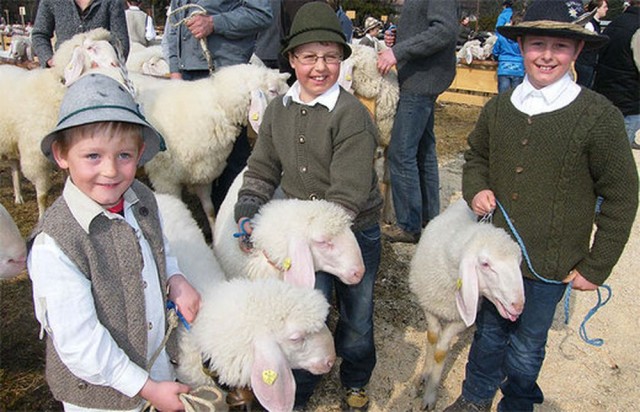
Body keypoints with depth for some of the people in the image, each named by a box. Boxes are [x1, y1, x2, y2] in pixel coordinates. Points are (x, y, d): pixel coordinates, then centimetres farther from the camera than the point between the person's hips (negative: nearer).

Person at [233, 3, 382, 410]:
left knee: (356, 317, 17)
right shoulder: (278, 109, -1)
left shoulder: (353, 116, -20)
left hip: (356, 234, -3)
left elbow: (346, 198, -24)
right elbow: (262, 171, 5)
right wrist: (247, 214, -9)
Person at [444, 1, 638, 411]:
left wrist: (596, 268, -5)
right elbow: (475, 156, 15)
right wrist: (476, 190, -6)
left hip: (550, 266, -3)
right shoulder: (498, 108, -2)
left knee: (525, 348, 17)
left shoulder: (599, 116, -14)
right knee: (488, 331, 23)